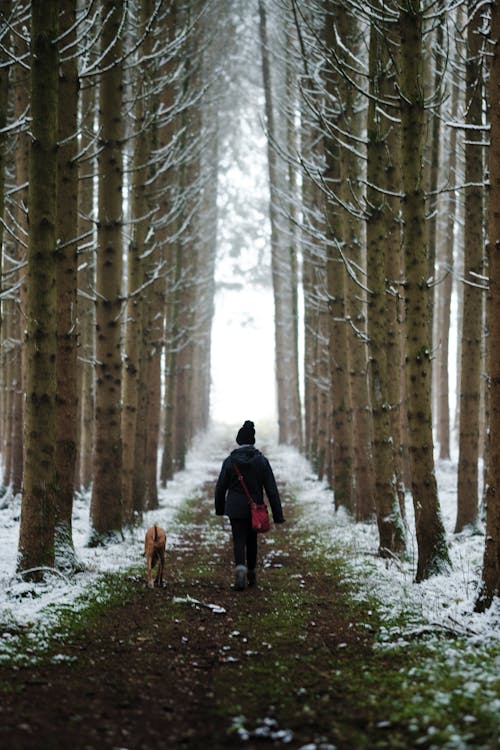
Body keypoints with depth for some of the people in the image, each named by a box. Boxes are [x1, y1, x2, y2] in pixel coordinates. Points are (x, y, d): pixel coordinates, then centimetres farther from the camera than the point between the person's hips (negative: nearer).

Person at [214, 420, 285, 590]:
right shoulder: (261, 460, -5)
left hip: (235, 507, -1)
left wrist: (219, 509, 18)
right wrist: (278, 515, -2)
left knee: (239, 540, -2)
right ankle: (251, 574, 28)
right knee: (251, 540, 18)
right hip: (255, 507, 1)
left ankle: (240, 567, -29)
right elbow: (271, 489, -5)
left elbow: (221, 487, 3)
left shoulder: (230, 460, -5)